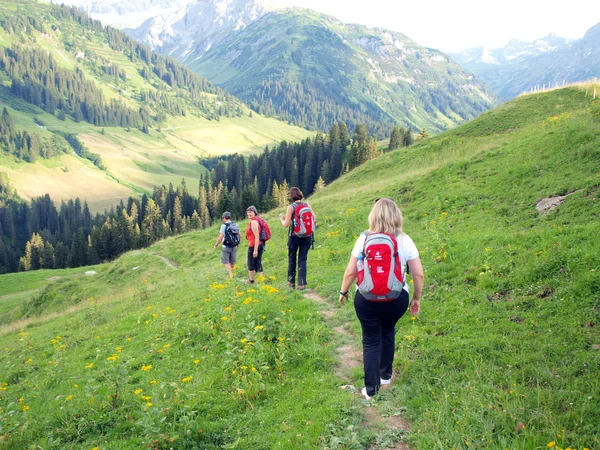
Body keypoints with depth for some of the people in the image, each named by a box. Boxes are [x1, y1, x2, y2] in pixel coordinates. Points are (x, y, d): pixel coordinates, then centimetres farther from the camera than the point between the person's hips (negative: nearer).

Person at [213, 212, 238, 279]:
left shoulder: (224, 226, -12)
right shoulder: (236, 225, 4)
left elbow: (221, 237, -15)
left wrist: (216, 245, -3)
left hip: (226, 247, -5)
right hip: (234, 247, 5)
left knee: (226, 262, 3)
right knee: (232, 262, 15)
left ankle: (231, 276, -8)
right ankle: (231, 273, 25)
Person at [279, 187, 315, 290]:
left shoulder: (291, 207, -9)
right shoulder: (307, 205, 1)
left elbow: (286, 224, -10)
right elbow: (314, 218, 4)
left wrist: (281, 218, 9)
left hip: (295, 236, -3)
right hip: (307, 236, 3)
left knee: (292, 259, 14)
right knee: (302, 259, 7)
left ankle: (291, 282, 22)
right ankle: (302, 283, 1)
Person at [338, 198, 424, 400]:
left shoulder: (364, 239, -9)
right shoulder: (405, 241, -6)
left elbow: (350, 272, -7)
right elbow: (419, 274, -5)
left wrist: (343, 292, 10)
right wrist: (417, 298, 10)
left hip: (367, 298, -1)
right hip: (397, 299, 2)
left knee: (371, 341, 15)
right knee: (387, 332, 29)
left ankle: (371, 389, 18)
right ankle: (386, 375, 43)